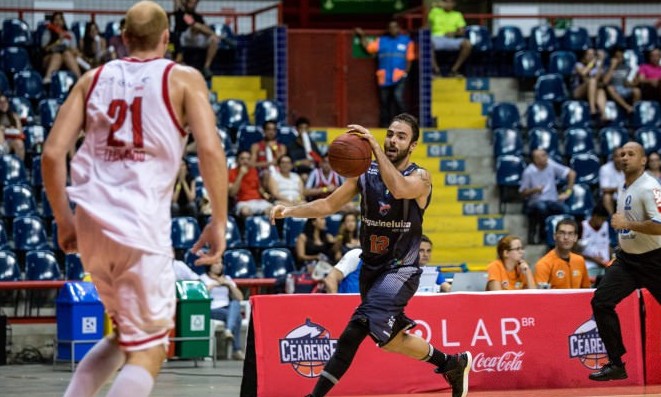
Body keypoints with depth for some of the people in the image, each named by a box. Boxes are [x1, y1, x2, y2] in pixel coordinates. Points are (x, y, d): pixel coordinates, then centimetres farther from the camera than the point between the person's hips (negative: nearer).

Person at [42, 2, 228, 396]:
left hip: (92, 224, 5)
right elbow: (210, 150, -10)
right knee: (148, 351, 1)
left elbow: (53, 154, 6)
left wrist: (64, 220, 16)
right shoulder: (184, 79, 3)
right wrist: (219, 222, -2)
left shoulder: (93, 79, 13)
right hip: (143, 228, -5)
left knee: (125, 335, 26)